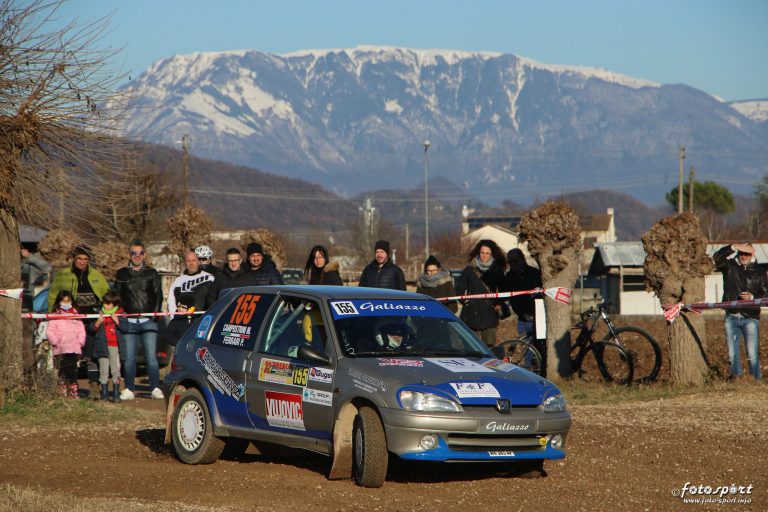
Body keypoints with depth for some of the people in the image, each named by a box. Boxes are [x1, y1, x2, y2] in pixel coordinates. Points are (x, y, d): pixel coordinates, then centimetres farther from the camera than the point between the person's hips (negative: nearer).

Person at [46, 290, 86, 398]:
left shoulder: (76, 315, 14)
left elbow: (81, 330, 14)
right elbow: (50, 332, -3)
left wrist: (80, 342, 2)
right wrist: (56, 342, -12)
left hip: (74, 349, 3)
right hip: (60, 351, -3)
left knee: (73, 373, 5)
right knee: (62, 373, -3)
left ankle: (73, 393, 9)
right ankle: (63, 394, -1)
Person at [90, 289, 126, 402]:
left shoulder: (120, 314, 6)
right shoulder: (99, 313, 8)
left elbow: (125, 328, -2)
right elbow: (92, 329, 5)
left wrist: (116, 321, -14)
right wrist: (98, 322, -13)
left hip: (115, 346, -1)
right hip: (102, 346, 1)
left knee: (116, 371, 0)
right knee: (104, 371, 1)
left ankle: (116, 394, 5)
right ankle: (104, 394, 7)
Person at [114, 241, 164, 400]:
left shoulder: (151, 273, 12)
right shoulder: (122, 274, 13)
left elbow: (158, 295, 11)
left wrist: (155, 312, -2)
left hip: (148, 321, -1)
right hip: (129, 321, 1)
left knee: (151, 356, -6)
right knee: (129, 357, -1)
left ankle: (156, 388, -5)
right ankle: (129, 389, 4)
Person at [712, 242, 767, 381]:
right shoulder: (729, 266, 9)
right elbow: (716, 258, -10)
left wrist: (752, 297, -9)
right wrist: (733, 247, -18)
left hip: (750, 318, -1)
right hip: (731, 317, 1)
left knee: (753, 355, -7)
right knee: (732, 354, 4)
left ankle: (756, 379, -2)